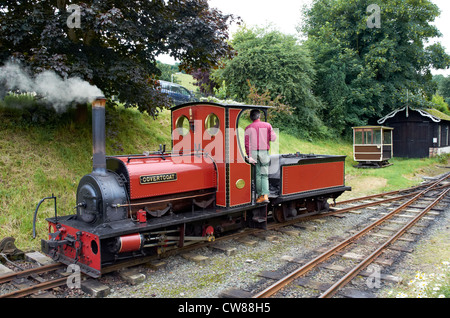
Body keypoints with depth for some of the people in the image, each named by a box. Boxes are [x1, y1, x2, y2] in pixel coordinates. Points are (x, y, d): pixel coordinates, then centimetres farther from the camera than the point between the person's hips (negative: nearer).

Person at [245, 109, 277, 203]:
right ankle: (265, 195, -10)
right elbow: (273, 138, 0)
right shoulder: (267, 125, 5)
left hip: (253, 152, 1)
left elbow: (247, 143, -4)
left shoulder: (249, 128, 5)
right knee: (265, 175, 4)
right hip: (264, 152, 0)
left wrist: (249, 156, -7)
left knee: (257, 174, 9)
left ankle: (260, 196, 9)